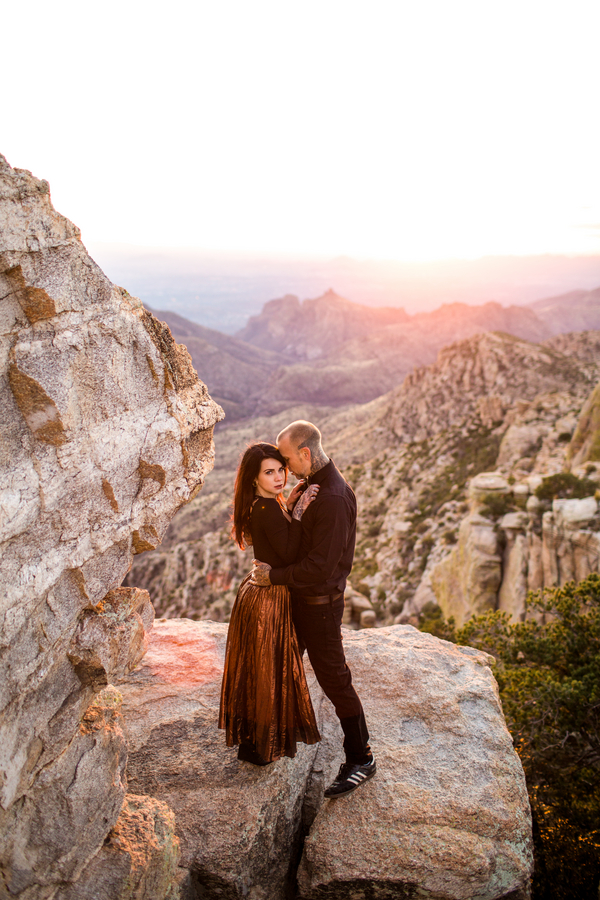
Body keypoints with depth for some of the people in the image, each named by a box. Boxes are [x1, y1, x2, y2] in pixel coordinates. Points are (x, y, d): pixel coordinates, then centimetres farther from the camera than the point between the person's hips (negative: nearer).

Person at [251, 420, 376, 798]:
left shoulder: (334, 499, -28)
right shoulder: (311, 484, 3)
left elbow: (319, 565, -29)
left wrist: (274, 576, -19)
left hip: (320, 602, -10)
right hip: (299, 596, 10)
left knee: (334, 678, 2)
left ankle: (361, 759, 19)